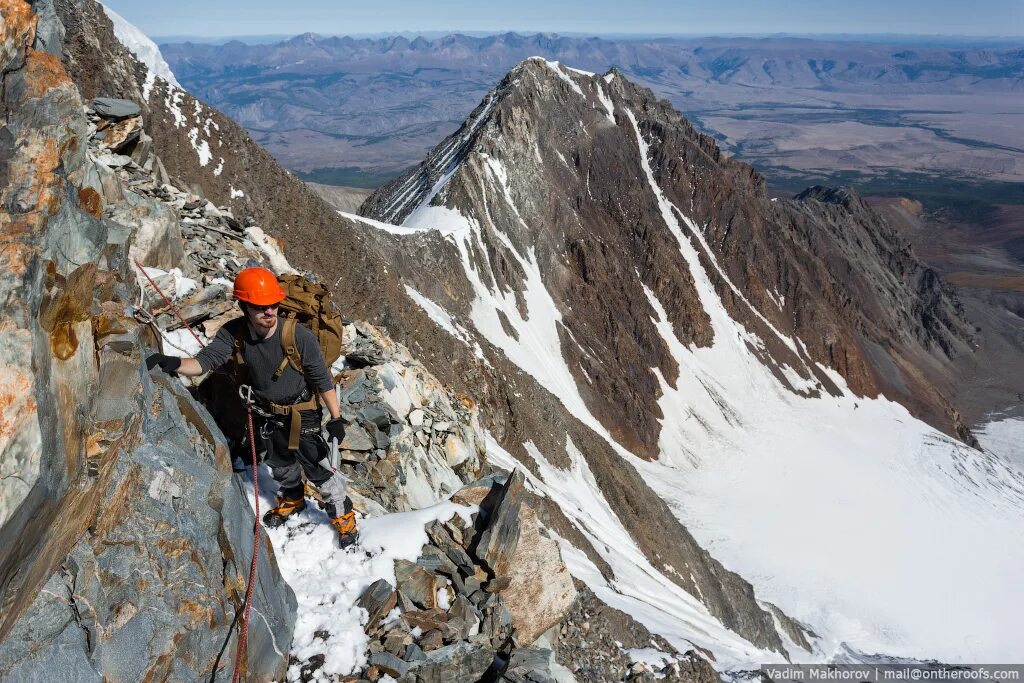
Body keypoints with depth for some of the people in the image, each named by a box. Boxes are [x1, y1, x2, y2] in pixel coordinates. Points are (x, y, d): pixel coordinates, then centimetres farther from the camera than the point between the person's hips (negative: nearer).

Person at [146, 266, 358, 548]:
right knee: (279, 462, 25)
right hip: (267, 413, 5)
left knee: (316, 466, 2)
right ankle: (293, 499, 56)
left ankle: (343, 514, 27)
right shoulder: (235, 334, -19)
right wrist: (172, 363, -43)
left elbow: (322, 379, -20)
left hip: (301, 413, -5)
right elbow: (206, 361, -23)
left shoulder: (298, 335, -29)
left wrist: (336, 418, -17)